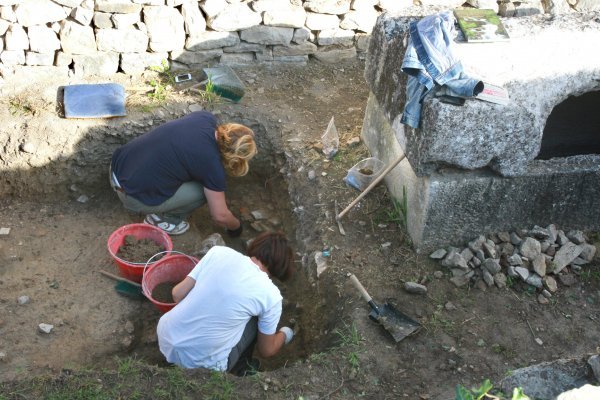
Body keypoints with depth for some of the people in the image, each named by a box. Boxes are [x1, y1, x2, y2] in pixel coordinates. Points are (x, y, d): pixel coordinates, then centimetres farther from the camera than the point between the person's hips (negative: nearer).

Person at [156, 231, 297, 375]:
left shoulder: (219, 252, -2)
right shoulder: (270, 295, -8)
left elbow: (177, 294, 2)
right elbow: (266, 351, 6)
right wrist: (284, 335, 28)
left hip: (165, 339, 4)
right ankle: (238, 370, 28)